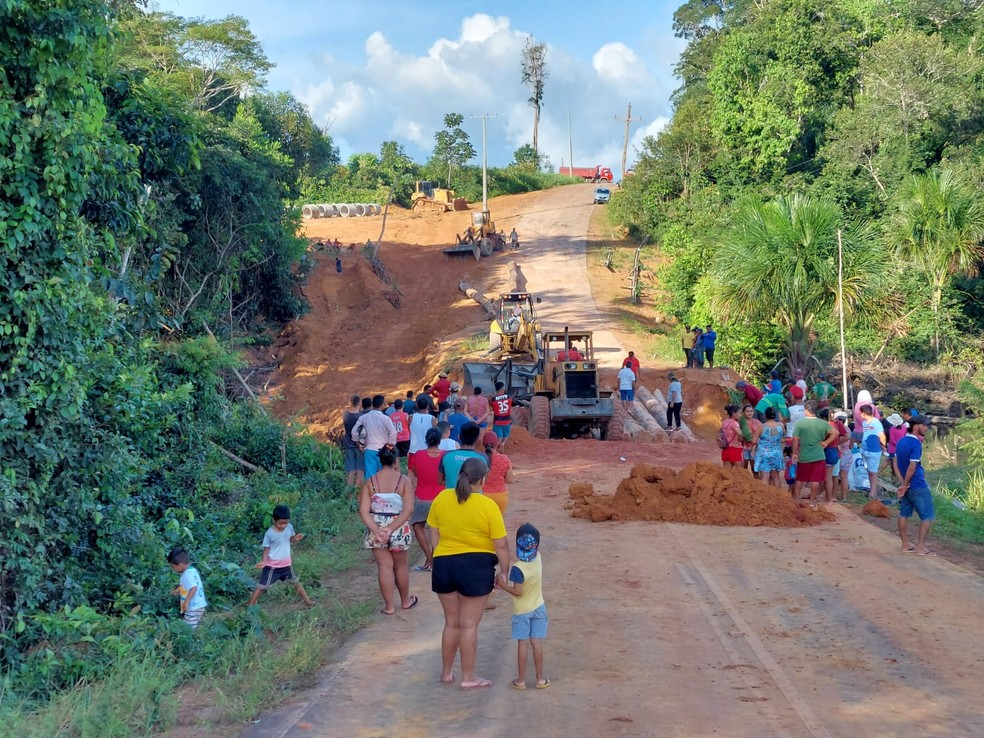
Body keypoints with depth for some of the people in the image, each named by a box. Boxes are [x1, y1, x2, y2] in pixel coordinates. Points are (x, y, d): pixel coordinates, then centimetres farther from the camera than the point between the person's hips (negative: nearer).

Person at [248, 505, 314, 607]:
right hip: (272, 565, -5)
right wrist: (263, 561, -30)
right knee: (262, 586, -1)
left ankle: (307, 600, 39)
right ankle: (250, 607, 8)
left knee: (295, 582, 22)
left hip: (286, 563, 5)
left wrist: (296, 538, -15)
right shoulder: (269, 533, -23)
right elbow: (266, 548, -14)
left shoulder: (289, 527, -9)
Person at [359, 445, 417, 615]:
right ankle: (406, 601, 34)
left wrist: (376, 531, -17)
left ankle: (389, 606, 10)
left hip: (376, 530, 0)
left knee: (384, 566, 8)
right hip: (399, 530, 0)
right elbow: (408, 509, -17)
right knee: (400, 566, 17)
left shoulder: (370, 481, -6)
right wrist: (391, 529, -19)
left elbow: (363, 511, -12)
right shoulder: (403, 480, -9)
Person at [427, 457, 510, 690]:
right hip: (476, 567, -4)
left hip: (444, 565, 4)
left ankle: (446, 672, 29)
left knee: (451, 622, 19)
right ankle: (468, 677, 15)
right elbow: (501, 545, -9)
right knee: (469, 625, 6)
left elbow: (434, 536, 6)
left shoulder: (441, 499, -2)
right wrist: (504, 572, 2)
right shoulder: (488, 506, -13)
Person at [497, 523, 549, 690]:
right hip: (538, 607, 4)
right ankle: (540, 678, 12)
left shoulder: (517, 568, -24)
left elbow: (518, 592, -23)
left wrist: (503, 585, -12)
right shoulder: (538, 559, -7)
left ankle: (521, 680, 9)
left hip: (522, 610, -4)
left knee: (522, 643, 2)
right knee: (537, 642, 8)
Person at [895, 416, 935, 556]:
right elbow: (912, 467, -21)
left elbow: (896, 463, 8)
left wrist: (903, 483, 2)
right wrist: (904, 485, -13)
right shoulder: (916, 443, -18)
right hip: (918, 487, -9)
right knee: (928, 516, -1)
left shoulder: (901, 442, 8)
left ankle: (905, 545, 16)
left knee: (904, 514, 11)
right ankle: (921, 547, -2)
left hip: (906, 485, 9)